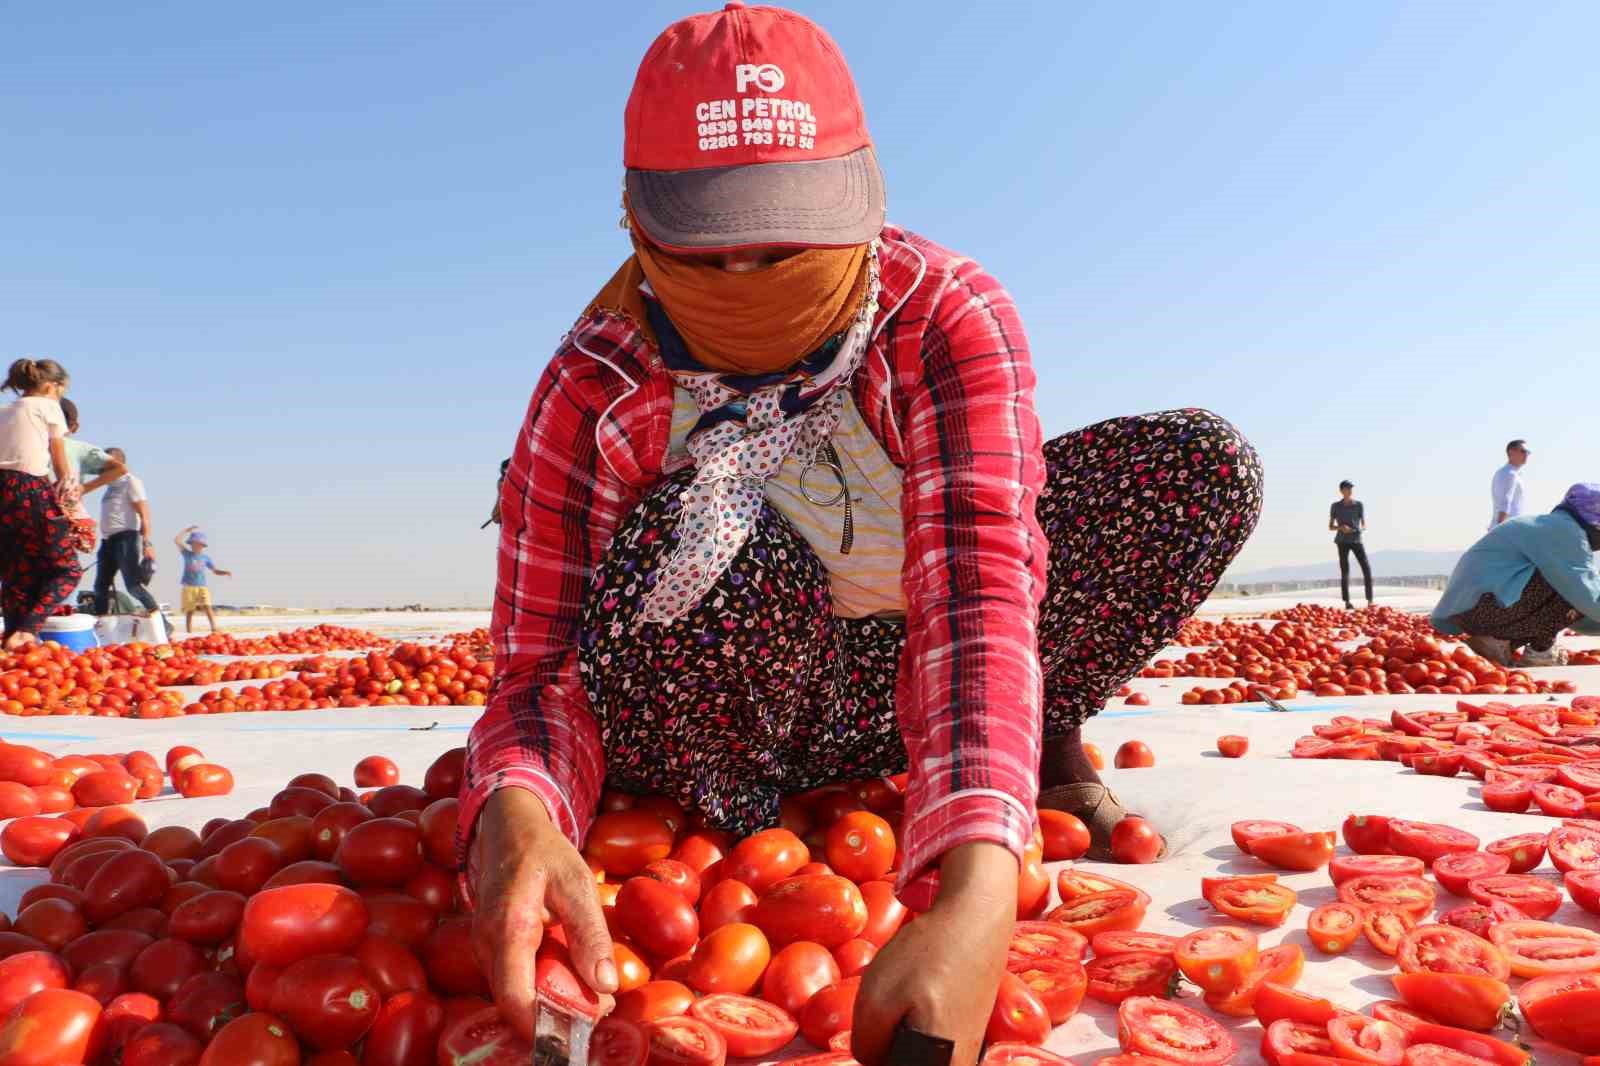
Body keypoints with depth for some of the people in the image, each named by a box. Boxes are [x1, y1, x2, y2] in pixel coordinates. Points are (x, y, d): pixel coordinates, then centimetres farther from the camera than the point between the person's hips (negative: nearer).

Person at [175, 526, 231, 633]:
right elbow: (177, 541, -4)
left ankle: (214, 629, -24)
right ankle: (189, 634, 8)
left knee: (207, 607, -18)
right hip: (188, 587, 0)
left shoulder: (205, 557, 8)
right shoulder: (187, 554, 4)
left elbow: (215, 571, 9)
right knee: (189, 612, 3)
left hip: (202, 587, 0)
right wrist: (187, 530, -5)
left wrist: (225, 572, -9)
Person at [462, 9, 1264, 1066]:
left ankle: (1043, 740, 5)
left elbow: (977, 579, -36)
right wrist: (516, 814, -47)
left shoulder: (949, 318, -22)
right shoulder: (592, 393, -21)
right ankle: (721, 823, -10)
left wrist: (974, 897, -51)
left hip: (908, 690, 2)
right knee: (710, 529, -39)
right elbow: (543, 671, -21)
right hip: (719, 722, -1)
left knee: (1209, 464, -16)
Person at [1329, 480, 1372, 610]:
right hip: (1343, 541, -1)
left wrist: (1359, 529, -17)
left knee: (1367, 569, -9)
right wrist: (1341, 527, -15)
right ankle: (1347, 602, -1)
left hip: (1357, 540, 1)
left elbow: (1364, 525, 7)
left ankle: (1370, 601, -4)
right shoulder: (1335, 506, 3)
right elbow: (1330, 526, 6)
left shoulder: (1359, 505, 5)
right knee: (1345, 571, -4)